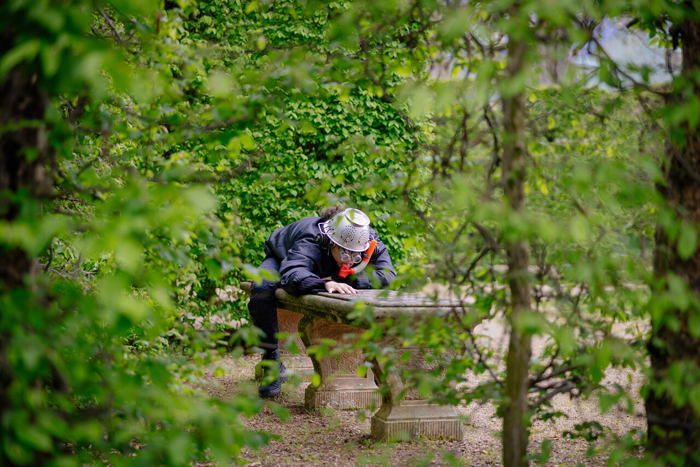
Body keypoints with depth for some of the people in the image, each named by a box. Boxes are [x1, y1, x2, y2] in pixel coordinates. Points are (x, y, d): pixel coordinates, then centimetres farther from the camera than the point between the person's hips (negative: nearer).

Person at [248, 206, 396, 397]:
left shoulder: (368, 242, -34)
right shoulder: (309, 245, -46)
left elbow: (387, 276, -44)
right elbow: (291, 276, -64)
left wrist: (338, 279, -46)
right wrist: (325, 284, -81)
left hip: (330, 271, 3)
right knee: (261, 290, -38)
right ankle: (272, 364, -20)